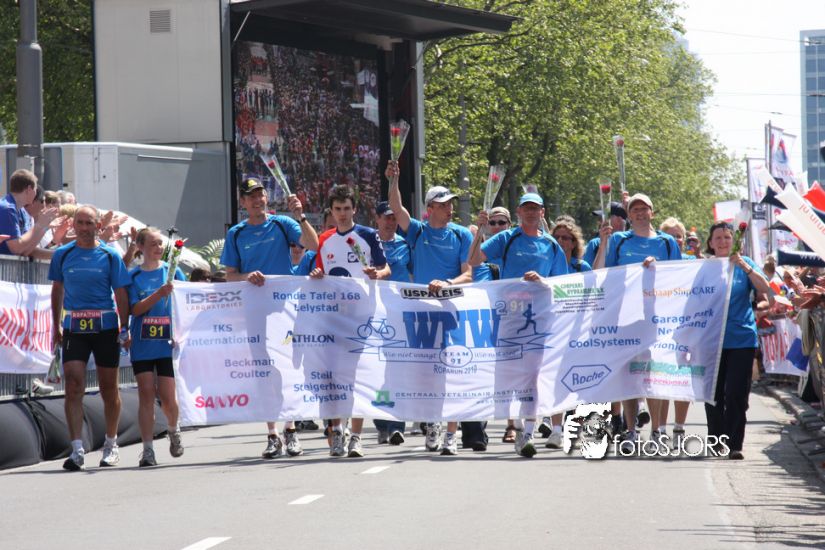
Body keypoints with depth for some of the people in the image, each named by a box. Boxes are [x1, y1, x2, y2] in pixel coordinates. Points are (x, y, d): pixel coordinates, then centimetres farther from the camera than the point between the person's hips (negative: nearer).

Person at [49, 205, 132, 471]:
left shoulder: (110, 256, 0)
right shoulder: (62, 255, 5)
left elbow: (121, 294, 1)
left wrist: (125, 329, -5)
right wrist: (56, 326, 14)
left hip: (105, 327, -1)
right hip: (73, 329, 1)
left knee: (109, 388, 9)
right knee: (73, 385, -12)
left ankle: (111, 444, 25)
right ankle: (77, 449, -15)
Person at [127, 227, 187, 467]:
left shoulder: (173, 272, 6)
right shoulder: (134, 276, 3)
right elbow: (135, 309, -6)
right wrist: (159, 294, -18)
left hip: (167, 343, 0)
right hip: (142, 345, 0)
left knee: (167, 397, -3)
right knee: (146, 394, -3)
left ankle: (173, 430, 28)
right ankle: (147, 449, 0)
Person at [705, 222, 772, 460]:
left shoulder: (744, 264, 5)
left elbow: (765, 289, -8)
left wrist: (745, 267, -18)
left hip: (741, 339, -1)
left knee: (737, 394, -7)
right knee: (713, 394, 5)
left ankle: (734, 445, -5)